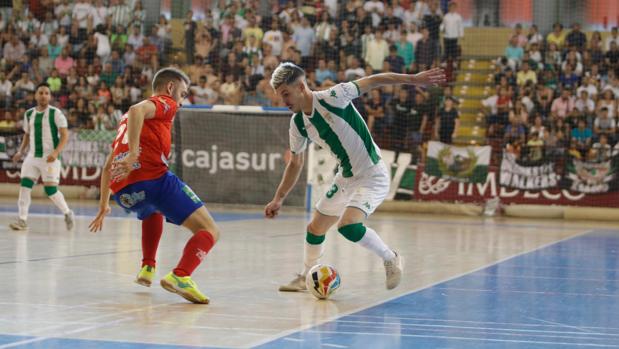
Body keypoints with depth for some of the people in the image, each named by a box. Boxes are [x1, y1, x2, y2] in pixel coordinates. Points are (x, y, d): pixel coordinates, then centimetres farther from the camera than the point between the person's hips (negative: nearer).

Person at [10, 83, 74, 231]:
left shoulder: (56, 113, -7)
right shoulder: (29, 114, 9)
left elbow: (65, 135, -11)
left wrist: (56, 152, -25)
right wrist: (20, 151, 10)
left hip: (50, 158, -5)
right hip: (32, 156, 5)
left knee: (51, 190, -7)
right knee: (24, 185, -7)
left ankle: (68, 213, 16)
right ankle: (22, 220, -3)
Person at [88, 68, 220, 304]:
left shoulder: (127, 121, 34)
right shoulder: (165, 102, 10)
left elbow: (108, 166, 36)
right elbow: (136, 110, -15)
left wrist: (104, 205, 43)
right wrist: (133, 153, -25)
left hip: (122, 193, 8)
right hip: (153, 177, -8)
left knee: (152, 211, 43)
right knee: (209, 230, -8)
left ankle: (147, 268, 32)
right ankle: (180, 277, -32)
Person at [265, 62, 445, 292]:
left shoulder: (332, 98, -21)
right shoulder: (298, 124, 0)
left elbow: (371, 82, -19)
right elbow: (295, 164, 14)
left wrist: (413, 79, -26)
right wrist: (279, 199, 14)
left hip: (372, 176, -7)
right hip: (345, 178, 8)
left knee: (348, 226, -26)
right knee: (314, 230, 12)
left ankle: (390, 258, -2)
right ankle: (306, 278, 35)